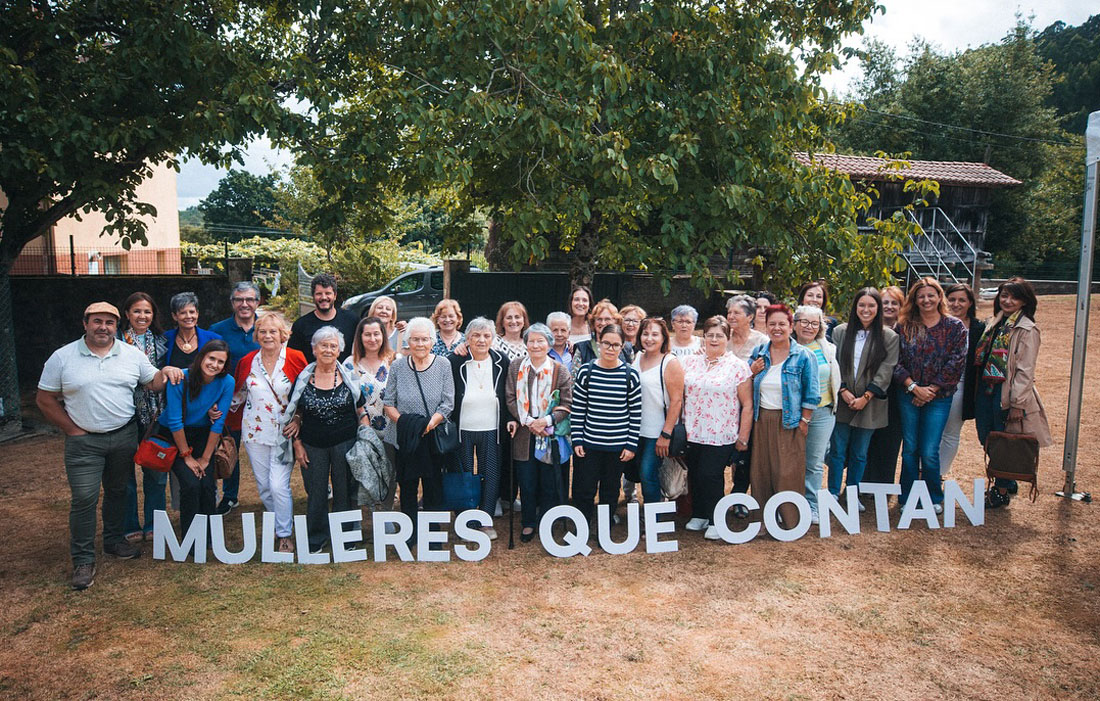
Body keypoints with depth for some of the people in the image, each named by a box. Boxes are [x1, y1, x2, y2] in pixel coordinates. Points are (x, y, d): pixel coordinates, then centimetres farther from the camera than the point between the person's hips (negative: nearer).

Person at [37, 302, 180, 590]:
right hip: (84, 441, -3)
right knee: (84, 498, -4)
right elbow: (45, 399, 0)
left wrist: (165, 373, -13)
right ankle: (83, 560, 7)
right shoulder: (62, 358, -4)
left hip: (125, 436, 3)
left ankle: (114, 540, 33)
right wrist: (73, 429, -5)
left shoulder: (132, 355, 2)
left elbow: (152, 383, 10)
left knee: (117, 491, 15)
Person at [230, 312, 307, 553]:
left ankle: (285, 535, 5)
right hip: (255, 432, 4)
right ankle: (280, 523, 30)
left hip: (284, 433, -4)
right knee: (264, 487, 9)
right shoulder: (247, 362, 4)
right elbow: (238, 393, 17)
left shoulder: (296, 359, -6)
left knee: (279, 486, -10)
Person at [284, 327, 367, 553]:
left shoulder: (349, 377, 0)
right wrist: (297, 444, 1)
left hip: (345, 442, -1)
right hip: (313, 445, 1)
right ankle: (316, 540, 27)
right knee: (315, 493, 10)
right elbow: (295, 416, 7)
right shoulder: (303, 379, 2)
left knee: (345, 491, 8)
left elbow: (361, 412, 4)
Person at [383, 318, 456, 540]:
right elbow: (389, 404, 2)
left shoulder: (443, 365, -2)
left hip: (433, 437, -1)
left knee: (433, 487, 6)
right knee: (407, 487, 10)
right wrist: (404, 422, -14)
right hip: (404, 439, 1)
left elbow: (448, 404, -5)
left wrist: (428, 425, -18)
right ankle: (409, 536, 24)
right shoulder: (397, 366, 0)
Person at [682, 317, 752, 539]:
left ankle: (715, 521, 12)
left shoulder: (738, 366, -4)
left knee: (710, 475, -7)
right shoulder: (689, 362, 7)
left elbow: (747, 404, -4)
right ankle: (698, 515, 30)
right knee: (694, 475, 11)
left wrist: (743, 437, -6)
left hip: (721, 436, -4)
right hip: (692, 433, 4)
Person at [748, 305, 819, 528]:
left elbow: (811, 394, -4)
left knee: (787, 475, -3)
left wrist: (804, 421, -9)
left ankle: (790, 524, 10)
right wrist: (751, 372, -3)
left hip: (789, 422, -4)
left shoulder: (803, 356, -4)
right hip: (762, 420, 4)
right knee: (761, 472, 8)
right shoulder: (758, 353, 8)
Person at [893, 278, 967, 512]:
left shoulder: (955, 327, 1)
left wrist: (931, 390, -10)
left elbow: (955, 364, -5)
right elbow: (896, 361, -1)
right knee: (909, 449, 7)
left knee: (929, 452, -3)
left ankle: (935, 499, 17)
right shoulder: (904, 326, 3)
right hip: (908, 396, 2)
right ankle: (908, 499, 19)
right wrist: (914, 387, -12)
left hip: (939, 397, -1)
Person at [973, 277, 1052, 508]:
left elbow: (1025, 371, -14)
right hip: (986, 389, 7)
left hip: (1007, 392, -7)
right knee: (986, 439, 13)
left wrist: (1017, 403, -18)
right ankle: (1005, 482, 34)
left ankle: (1001, 491, 20)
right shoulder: (994, 324, 13)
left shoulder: (1027, 330, -9)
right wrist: (979, 390, 12)